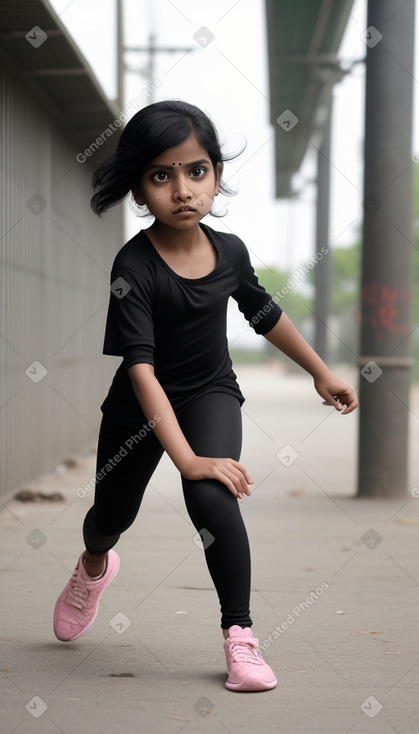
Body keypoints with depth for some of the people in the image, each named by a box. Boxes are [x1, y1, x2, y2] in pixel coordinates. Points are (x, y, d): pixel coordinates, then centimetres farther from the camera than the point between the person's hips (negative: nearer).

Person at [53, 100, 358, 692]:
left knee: (212, 499, -24)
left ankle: (239, 633, -9)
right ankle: (94, 566, 55)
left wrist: (322, 373, 15)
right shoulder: (135, 268, -27)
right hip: (142, 405, -1)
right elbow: (142, 371, -33)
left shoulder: (230, 250, -13)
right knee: (114, 510, 17)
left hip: (211, 393, 1)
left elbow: (266, 316, 7)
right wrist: (187, 459, -40)